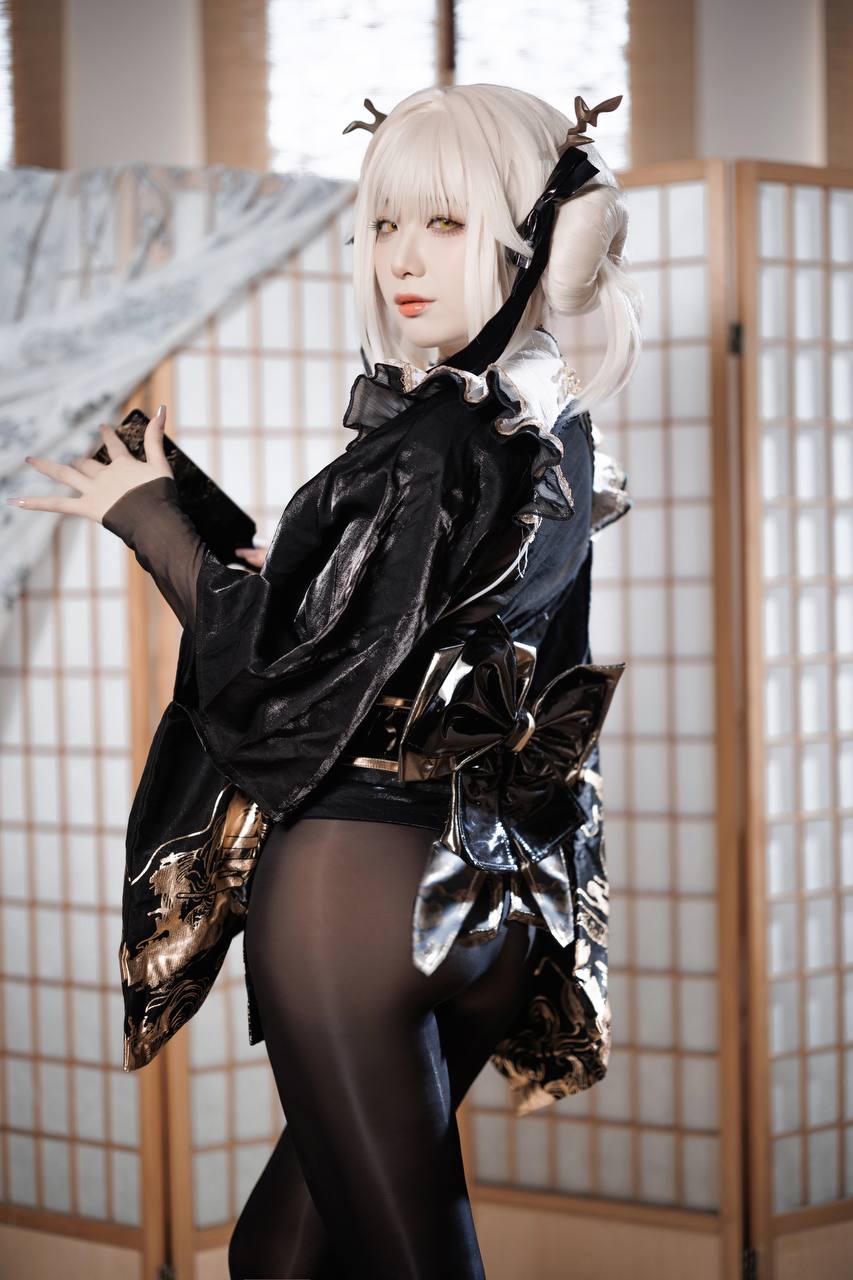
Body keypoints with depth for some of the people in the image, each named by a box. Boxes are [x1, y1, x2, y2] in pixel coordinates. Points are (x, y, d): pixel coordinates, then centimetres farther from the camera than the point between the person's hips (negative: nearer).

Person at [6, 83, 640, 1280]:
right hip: (496, 899, 8)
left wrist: (149, 517, -5)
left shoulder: (428, 445, -18)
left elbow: (298, 684, -16)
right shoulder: (561, 437, 8)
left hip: (359, 878, -8)